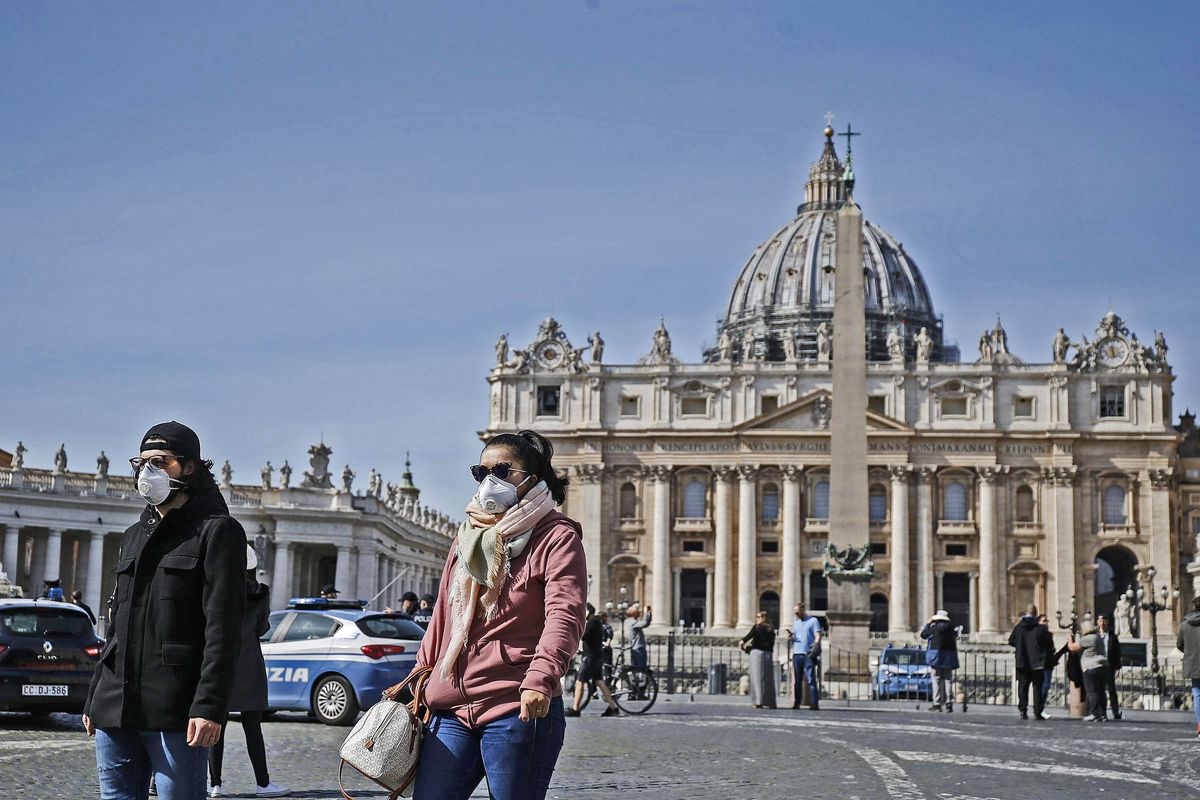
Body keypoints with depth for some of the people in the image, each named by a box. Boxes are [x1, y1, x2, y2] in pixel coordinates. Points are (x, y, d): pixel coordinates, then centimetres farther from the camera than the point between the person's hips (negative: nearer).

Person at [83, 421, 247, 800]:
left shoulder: (216, 531, -2)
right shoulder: (135, 535, 22)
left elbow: (223, 629, -10)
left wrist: (209, 707, -19)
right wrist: (94, 697, 21)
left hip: (174, 712, -7)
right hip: (115, 709, 7)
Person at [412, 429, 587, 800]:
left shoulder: (556, 537, -3)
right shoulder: (468, 537, 20)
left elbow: (565, 615, -16)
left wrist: (542, 678, -31)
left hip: (518, 710, -6)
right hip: (451, 709, 7)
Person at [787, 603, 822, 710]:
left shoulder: (813, 621, 5)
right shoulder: (795, 623, 22)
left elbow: (818, 636, -3)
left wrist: (815, 647, -18)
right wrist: (790, 637, 2)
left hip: (808, 654, -6)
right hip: (797, 654, 6)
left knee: (810, 680, -9)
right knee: (797, 680, 5)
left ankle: (814, 704, -10)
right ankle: (796, 703, 9)